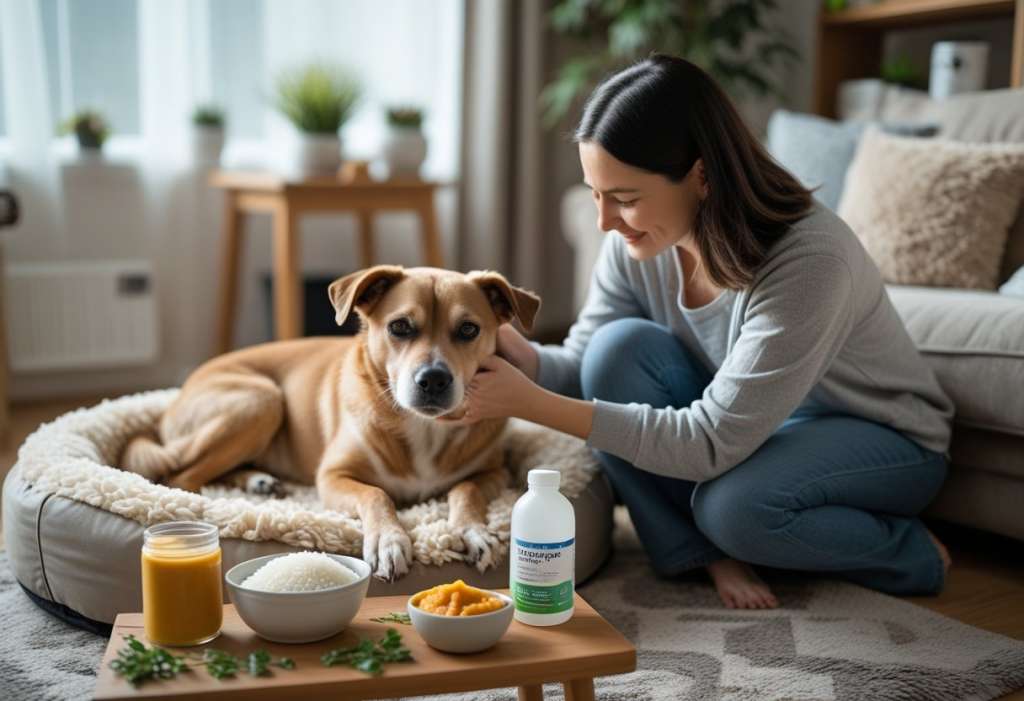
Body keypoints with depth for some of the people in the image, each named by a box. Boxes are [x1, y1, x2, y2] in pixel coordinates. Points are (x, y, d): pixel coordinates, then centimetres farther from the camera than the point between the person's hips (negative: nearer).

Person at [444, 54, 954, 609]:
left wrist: (533, 405, -38)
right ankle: (704, 551, -8)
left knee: (733, 506, -35)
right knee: (620, 347, -22)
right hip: (743, 425, 5)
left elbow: (710, 444, -35)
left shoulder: (809, 261, -34)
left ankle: (910, 552, -4)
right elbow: (583, 365, -8)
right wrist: (524, 360, -32)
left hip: (882, 437, -4)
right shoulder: (636, 242, -16)